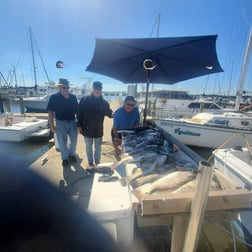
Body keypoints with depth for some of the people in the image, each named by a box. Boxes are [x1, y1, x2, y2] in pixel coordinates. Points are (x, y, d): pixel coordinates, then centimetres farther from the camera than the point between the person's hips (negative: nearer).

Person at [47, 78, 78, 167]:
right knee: (62, 143, 11)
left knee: (74, 141, 14)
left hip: (72, 122, 2)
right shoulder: (54, 97, -8)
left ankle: (72, 154, 39)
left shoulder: (73, 97, -2)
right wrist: (52, 126, -7)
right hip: (60, 123, -2)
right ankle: (65, 158, 32)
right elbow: (50, 112, -5)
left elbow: (77, 110, 3)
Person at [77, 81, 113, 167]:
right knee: (89, 147, 15)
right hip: (87, 129, 0)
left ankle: (97, 162, 33)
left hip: (98, 129, 1)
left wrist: (114, 114, -22)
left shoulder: (104, 102, -4)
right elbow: (79, 113, -3)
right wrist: (79, 125, -6)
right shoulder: (84, 99, -6)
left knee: (98, 147, 14)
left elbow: (109, 113, 0)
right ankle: (90, 162, 34)